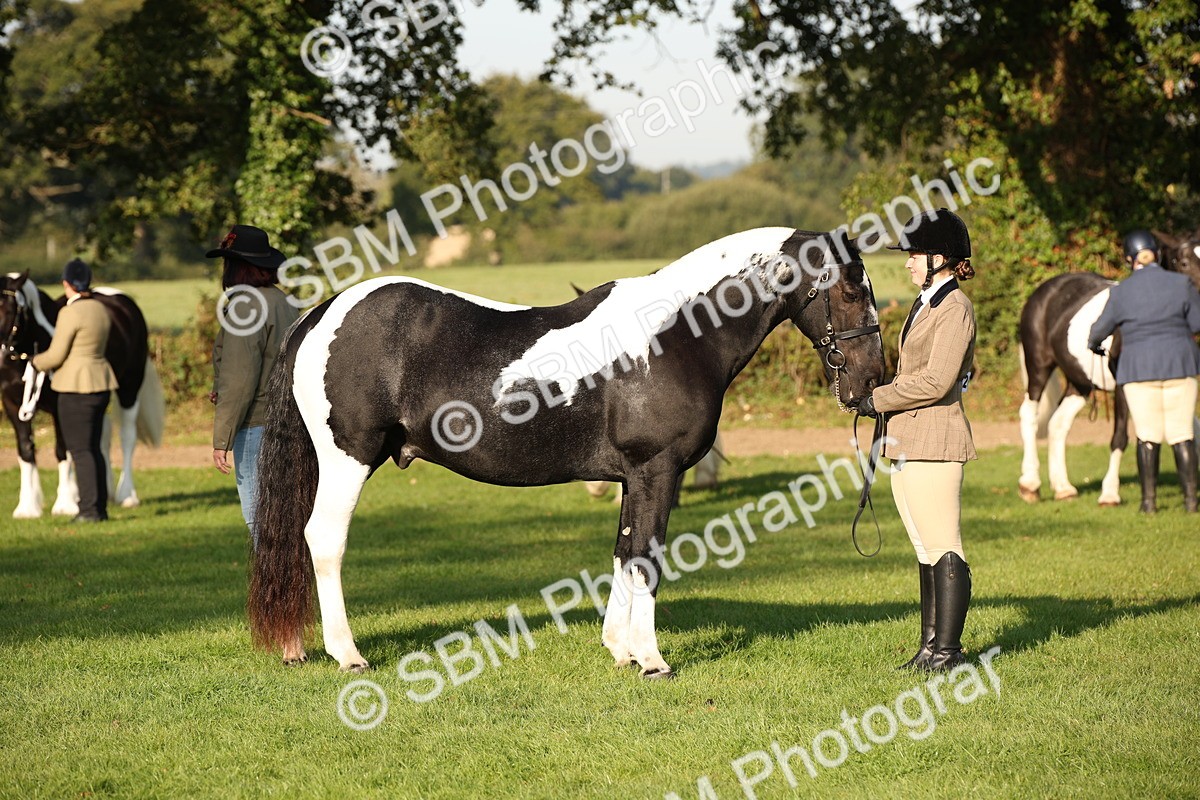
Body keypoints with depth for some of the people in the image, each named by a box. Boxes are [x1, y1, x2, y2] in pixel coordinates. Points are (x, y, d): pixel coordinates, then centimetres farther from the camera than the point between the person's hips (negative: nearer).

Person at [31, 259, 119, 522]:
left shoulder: (70, 313, -17)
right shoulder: (101, 310, 8)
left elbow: (55, 356, -15)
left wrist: (36, 362, 5)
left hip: (76, 387, -8)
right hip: (101, 384, 8)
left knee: (80, 450, -3)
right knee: (93, 448, 15)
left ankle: (90, 510, -3)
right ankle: (100, 507, 17)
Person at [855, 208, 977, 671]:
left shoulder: (954, 309, -12)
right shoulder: (924, 305, 17)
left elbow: (935, 381, -21)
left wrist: (878, 400, -13)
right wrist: (882, 402, 9)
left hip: (934, 440, -10)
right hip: (906, 442, 10)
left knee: (944, 550, -6)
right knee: (926, 552, 13)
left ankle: (947, 649, -3)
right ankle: (931, 645, 18)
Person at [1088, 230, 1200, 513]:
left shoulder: (1121, 292, -4)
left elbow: (1101, 328, 6)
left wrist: (1093, 345, 28)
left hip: (1139, 370, -1)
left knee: (1148, 437, 4)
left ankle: (1149, 500, 4)